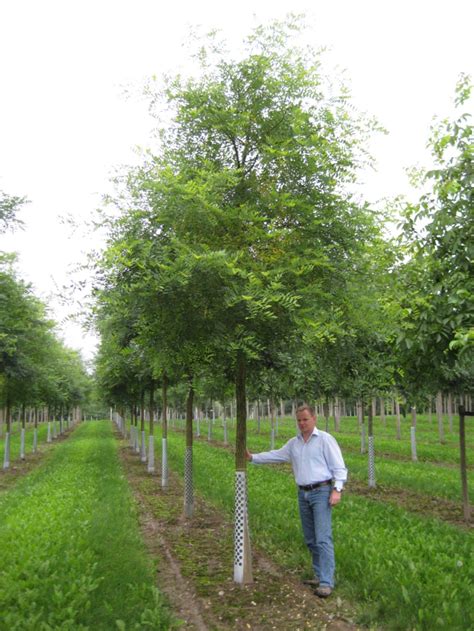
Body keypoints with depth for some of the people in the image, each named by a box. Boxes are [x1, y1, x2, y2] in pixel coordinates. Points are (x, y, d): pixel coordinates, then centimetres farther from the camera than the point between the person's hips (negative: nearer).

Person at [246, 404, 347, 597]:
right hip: (303, 494, 6)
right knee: (310, 539, 10)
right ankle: (320, 575, 21)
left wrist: (337, 489, -17)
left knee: (323, 538, -11)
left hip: (321, 492, -6)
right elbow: (275, 455, 17)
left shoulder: (325, 439, -6)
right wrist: (253, 457, 10)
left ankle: (326, 582, -9)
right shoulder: (294, 443, 12)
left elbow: (339, 467, -8)